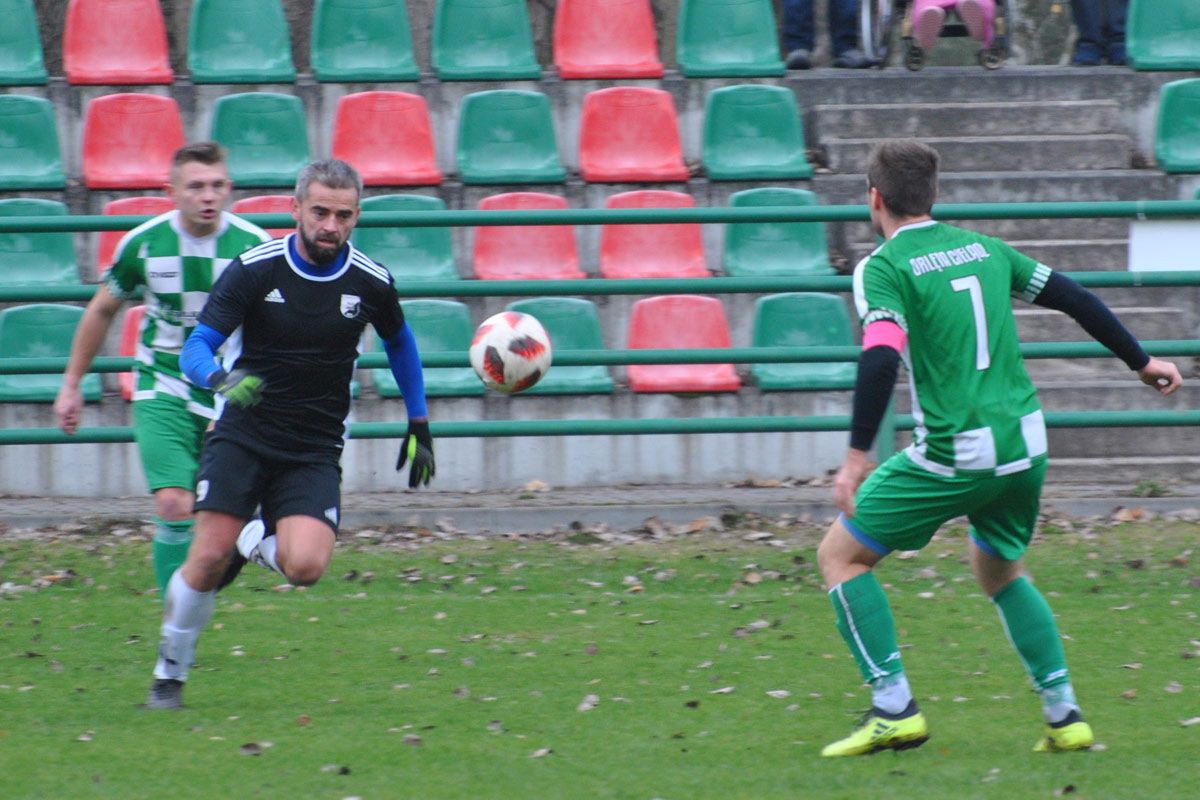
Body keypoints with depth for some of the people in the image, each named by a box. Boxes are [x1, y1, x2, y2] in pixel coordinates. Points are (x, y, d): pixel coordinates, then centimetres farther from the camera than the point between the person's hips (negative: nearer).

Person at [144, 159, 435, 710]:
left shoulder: (371, 282, -2)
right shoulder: (253, 270, -9)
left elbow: (399, 343, 20)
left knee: (306, 566, -21)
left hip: (314, 452, 1)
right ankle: (169, 672, 9)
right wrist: (222, 380, -33)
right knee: (209, 558, -14)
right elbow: (196, 348, -10)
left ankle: (256, 544, 16)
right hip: (243, 436, -1)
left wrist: (419, 427, 19)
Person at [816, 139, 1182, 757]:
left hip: (952, 455, -6)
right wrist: (1141, 362, 31)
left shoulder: (882, 268, -6)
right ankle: (1064, 717, 19)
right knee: (998, 569, 29)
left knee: (840, 555, 8)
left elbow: (880, 357, -21)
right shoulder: (983, 249, 13)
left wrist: (857, 456, -22)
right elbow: (1074, 298, 18)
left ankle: (894, 709, -1)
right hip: (1025, 445, 6)